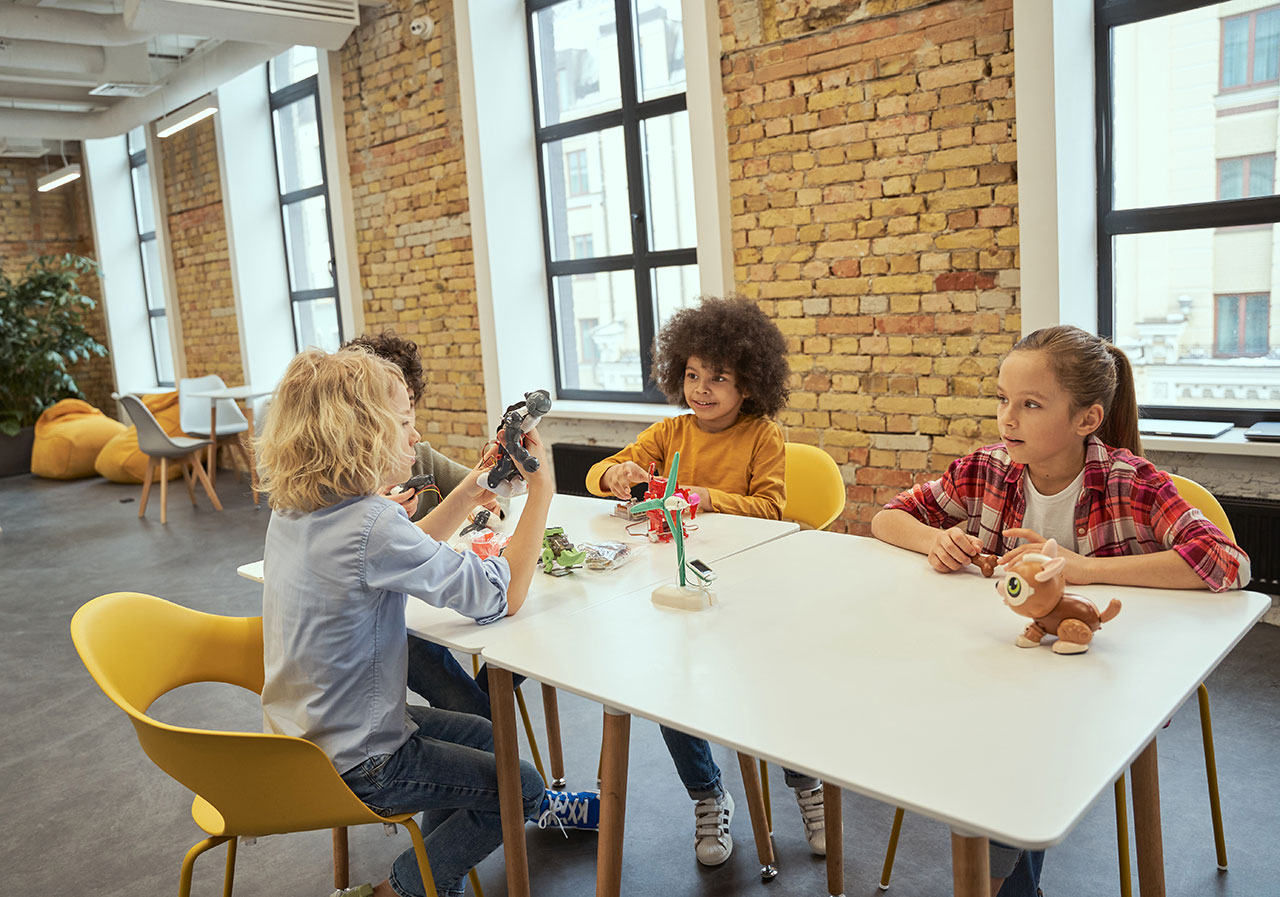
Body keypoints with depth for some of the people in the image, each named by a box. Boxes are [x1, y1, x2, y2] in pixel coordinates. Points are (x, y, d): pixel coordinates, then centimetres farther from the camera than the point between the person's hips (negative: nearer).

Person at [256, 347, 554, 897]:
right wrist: (541, 489, -20)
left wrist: (477, 485, 3)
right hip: (350, 765, -8)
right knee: (521, 787, 8)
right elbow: (503, 597, -28)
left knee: (481, 735, 25)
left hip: (300, 737, 9)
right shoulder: (370, 523, -31)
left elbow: (403, 556, 10)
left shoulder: (292, 511, -3)